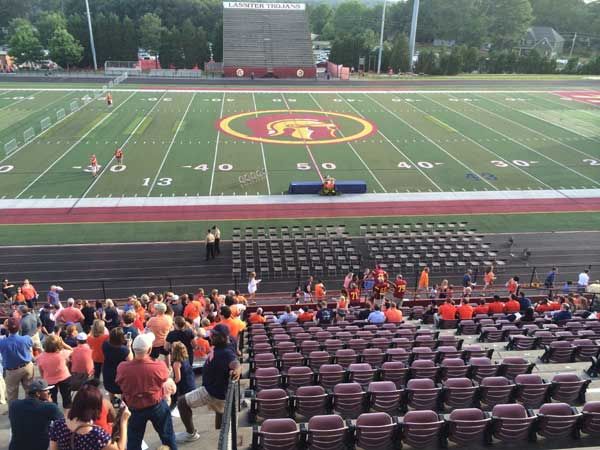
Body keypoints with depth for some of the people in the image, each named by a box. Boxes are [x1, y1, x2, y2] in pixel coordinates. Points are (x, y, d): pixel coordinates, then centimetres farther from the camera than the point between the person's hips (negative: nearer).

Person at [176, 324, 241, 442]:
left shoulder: (226, 353, -33)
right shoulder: (219, 347, -5)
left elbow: (236, 363, -54)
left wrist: (236, 371, -73)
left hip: (213, 391, -9)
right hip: (216, 389, 9)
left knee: (182, 402, -1)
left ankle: (191, 434, 14)